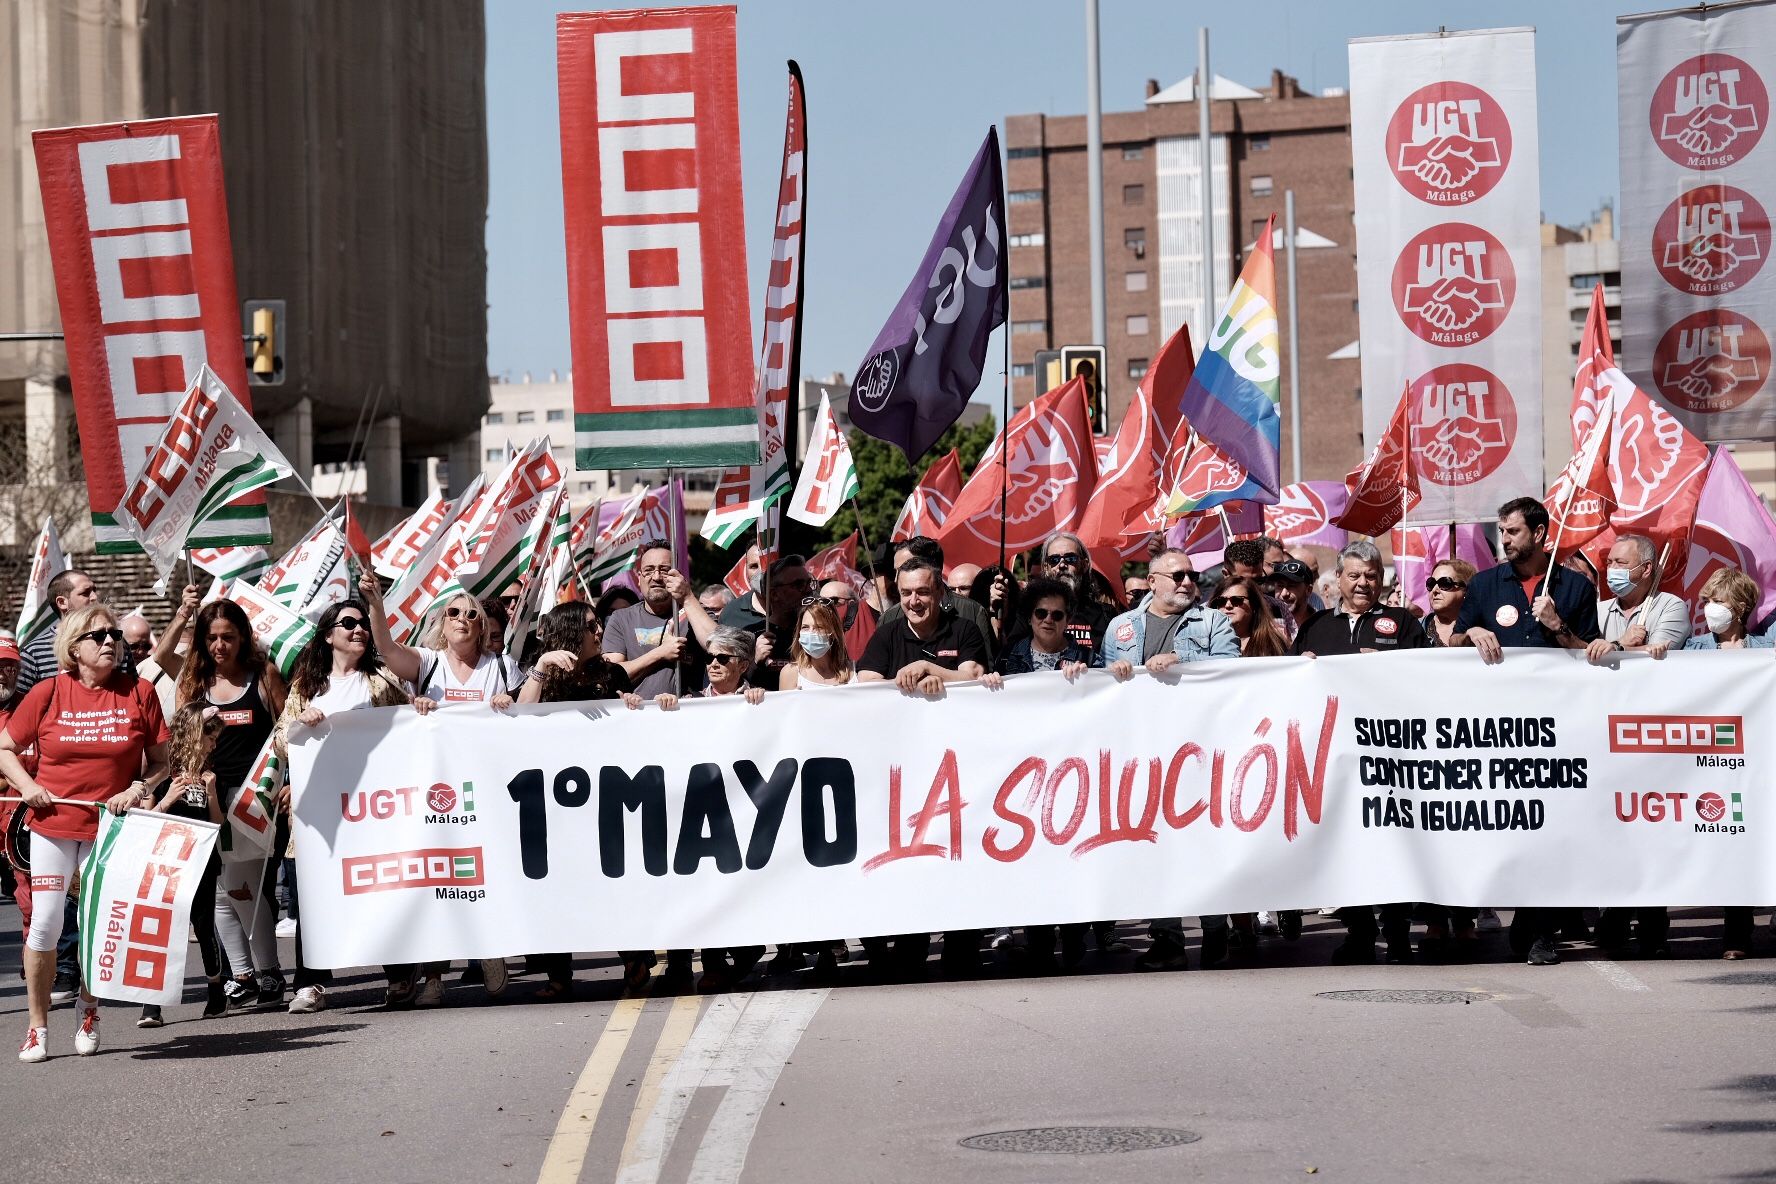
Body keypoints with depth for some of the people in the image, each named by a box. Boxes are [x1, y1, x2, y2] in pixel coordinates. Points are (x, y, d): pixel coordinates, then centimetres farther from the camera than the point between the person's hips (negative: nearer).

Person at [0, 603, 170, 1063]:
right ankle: (37, 1028, 7)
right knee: (44, 922, -5)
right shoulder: (49, 692, -2)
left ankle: (89, 1010, 27)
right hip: (52, 824, 0)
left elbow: (159, 761, 5)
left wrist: (139, 788, -13)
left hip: (111, 827, 1)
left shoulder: (138, 693, -1)